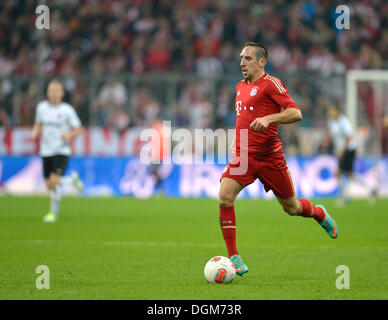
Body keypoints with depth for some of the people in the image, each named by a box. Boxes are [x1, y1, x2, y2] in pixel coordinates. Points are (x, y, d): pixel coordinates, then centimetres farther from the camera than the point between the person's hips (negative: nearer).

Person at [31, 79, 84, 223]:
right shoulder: (41, 107, 3)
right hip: (46, 151, 5)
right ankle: (72, 178, 35)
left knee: (54, 181, -21)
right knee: (49, 185, 6)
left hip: (62, 151, -5)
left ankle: (53, 213, -3)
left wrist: (69, 135, -22)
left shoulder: (67, 110, -8)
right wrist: (35, 132, -2)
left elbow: (79, 129, -2)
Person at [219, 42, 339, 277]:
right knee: (225, 196, -19)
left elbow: (296, 113, -17)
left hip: (269, 156, -5)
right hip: (243, 156, 5)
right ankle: (234, 258, -15)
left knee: (291, 208, 8)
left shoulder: (270, 84, -9)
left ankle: (319, 214, 45)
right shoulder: (240, 87, 13)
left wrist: (268, 119, -31)